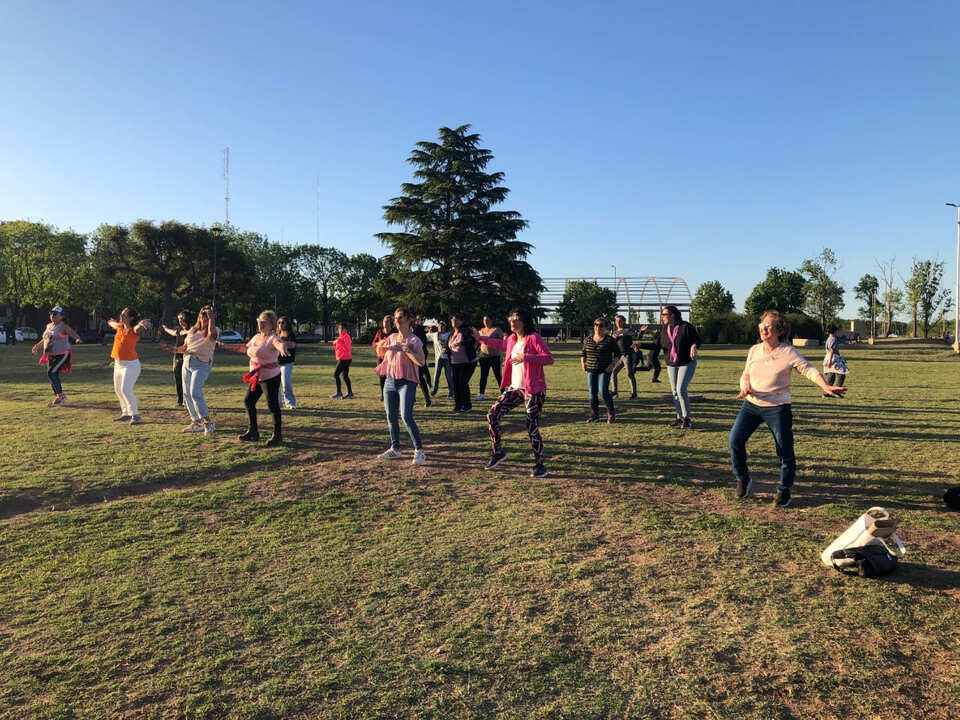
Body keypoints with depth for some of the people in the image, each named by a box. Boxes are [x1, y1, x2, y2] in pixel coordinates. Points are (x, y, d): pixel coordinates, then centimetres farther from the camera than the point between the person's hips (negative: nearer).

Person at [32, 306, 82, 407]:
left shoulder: (63, 326, -12)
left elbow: (73, 333, -30)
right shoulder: (48, 326, 11)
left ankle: (61, 395, -13)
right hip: (51, 356, 8)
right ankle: (57, 397, 21)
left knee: (51, 373, -20)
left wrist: (78, 338, -51)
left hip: (62, 355, -8)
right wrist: (38, 345, 31)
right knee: (53, 376, 10)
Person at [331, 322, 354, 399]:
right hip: (345, 359, 10)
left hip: (344, 359, -10)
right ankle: (350, 393, 13)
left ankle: (338, 393, -5)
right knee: (345, 376, 11)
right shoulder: (341, 336, 17)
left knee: (336, 374, -7)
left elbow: (347, 349, -24)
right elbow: (337, 347, 23)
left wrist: (339, 342, -27)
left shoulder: (346, 336, -13)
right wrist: (335, 343, 5)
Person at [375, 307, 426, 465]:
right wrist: (382, 346, 4)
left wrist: (405, 349, -19)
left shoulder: (414, 340, -7)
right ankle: (395, 449, 23)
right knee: (391, 417, 10)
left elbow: (421, 361, -18)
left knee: (406, 417, -16)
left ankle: (419, 451, -7)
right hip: (390, 381, 6)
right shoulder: (392, 338, 10)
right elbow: (381, 354, 26)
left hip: (407, 382, -6)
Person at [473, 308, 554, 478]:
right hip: (514, 388, 7)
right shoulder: (512, 339, 10)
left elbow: (549, 359, -21)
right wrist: (481, 339, 37)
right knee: (492, 416, 2)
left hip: (533, 390, -7)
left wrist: (525, 357, -26)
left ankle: (539, 465, 12)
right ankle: (498, 452, 20)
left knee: (532, 429, -4)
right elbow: (501, 344, 34)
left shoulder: (534, 338, -12)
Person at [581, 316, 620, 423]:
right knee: (592, 393, 5)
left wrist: (613, 364, -9)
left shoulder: (610, 340, -2)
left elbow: (617, 354, 3)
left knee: (603, 391, -14)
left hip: (604, 370, -4)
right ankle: (594, 413, 18)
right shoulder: (587, 339, 9)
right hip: (590, 370, 4)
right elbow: (583, 353, 20)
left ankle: (611, 413, 4)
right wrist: (582, 363, 8)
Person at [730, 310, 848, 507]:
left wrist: (826, 386, -34)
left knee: (785, 451, 0)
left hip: (777, 408, -4)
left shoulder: (788, 352, -8)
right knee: (735, 440, -8)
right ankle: (743, 480, 14)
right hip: (751, 404, 4)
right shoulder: (754, 350, 5)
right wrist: (745, 387, -8)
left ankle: (784, 490, 22)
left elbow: (808, 369, -17)